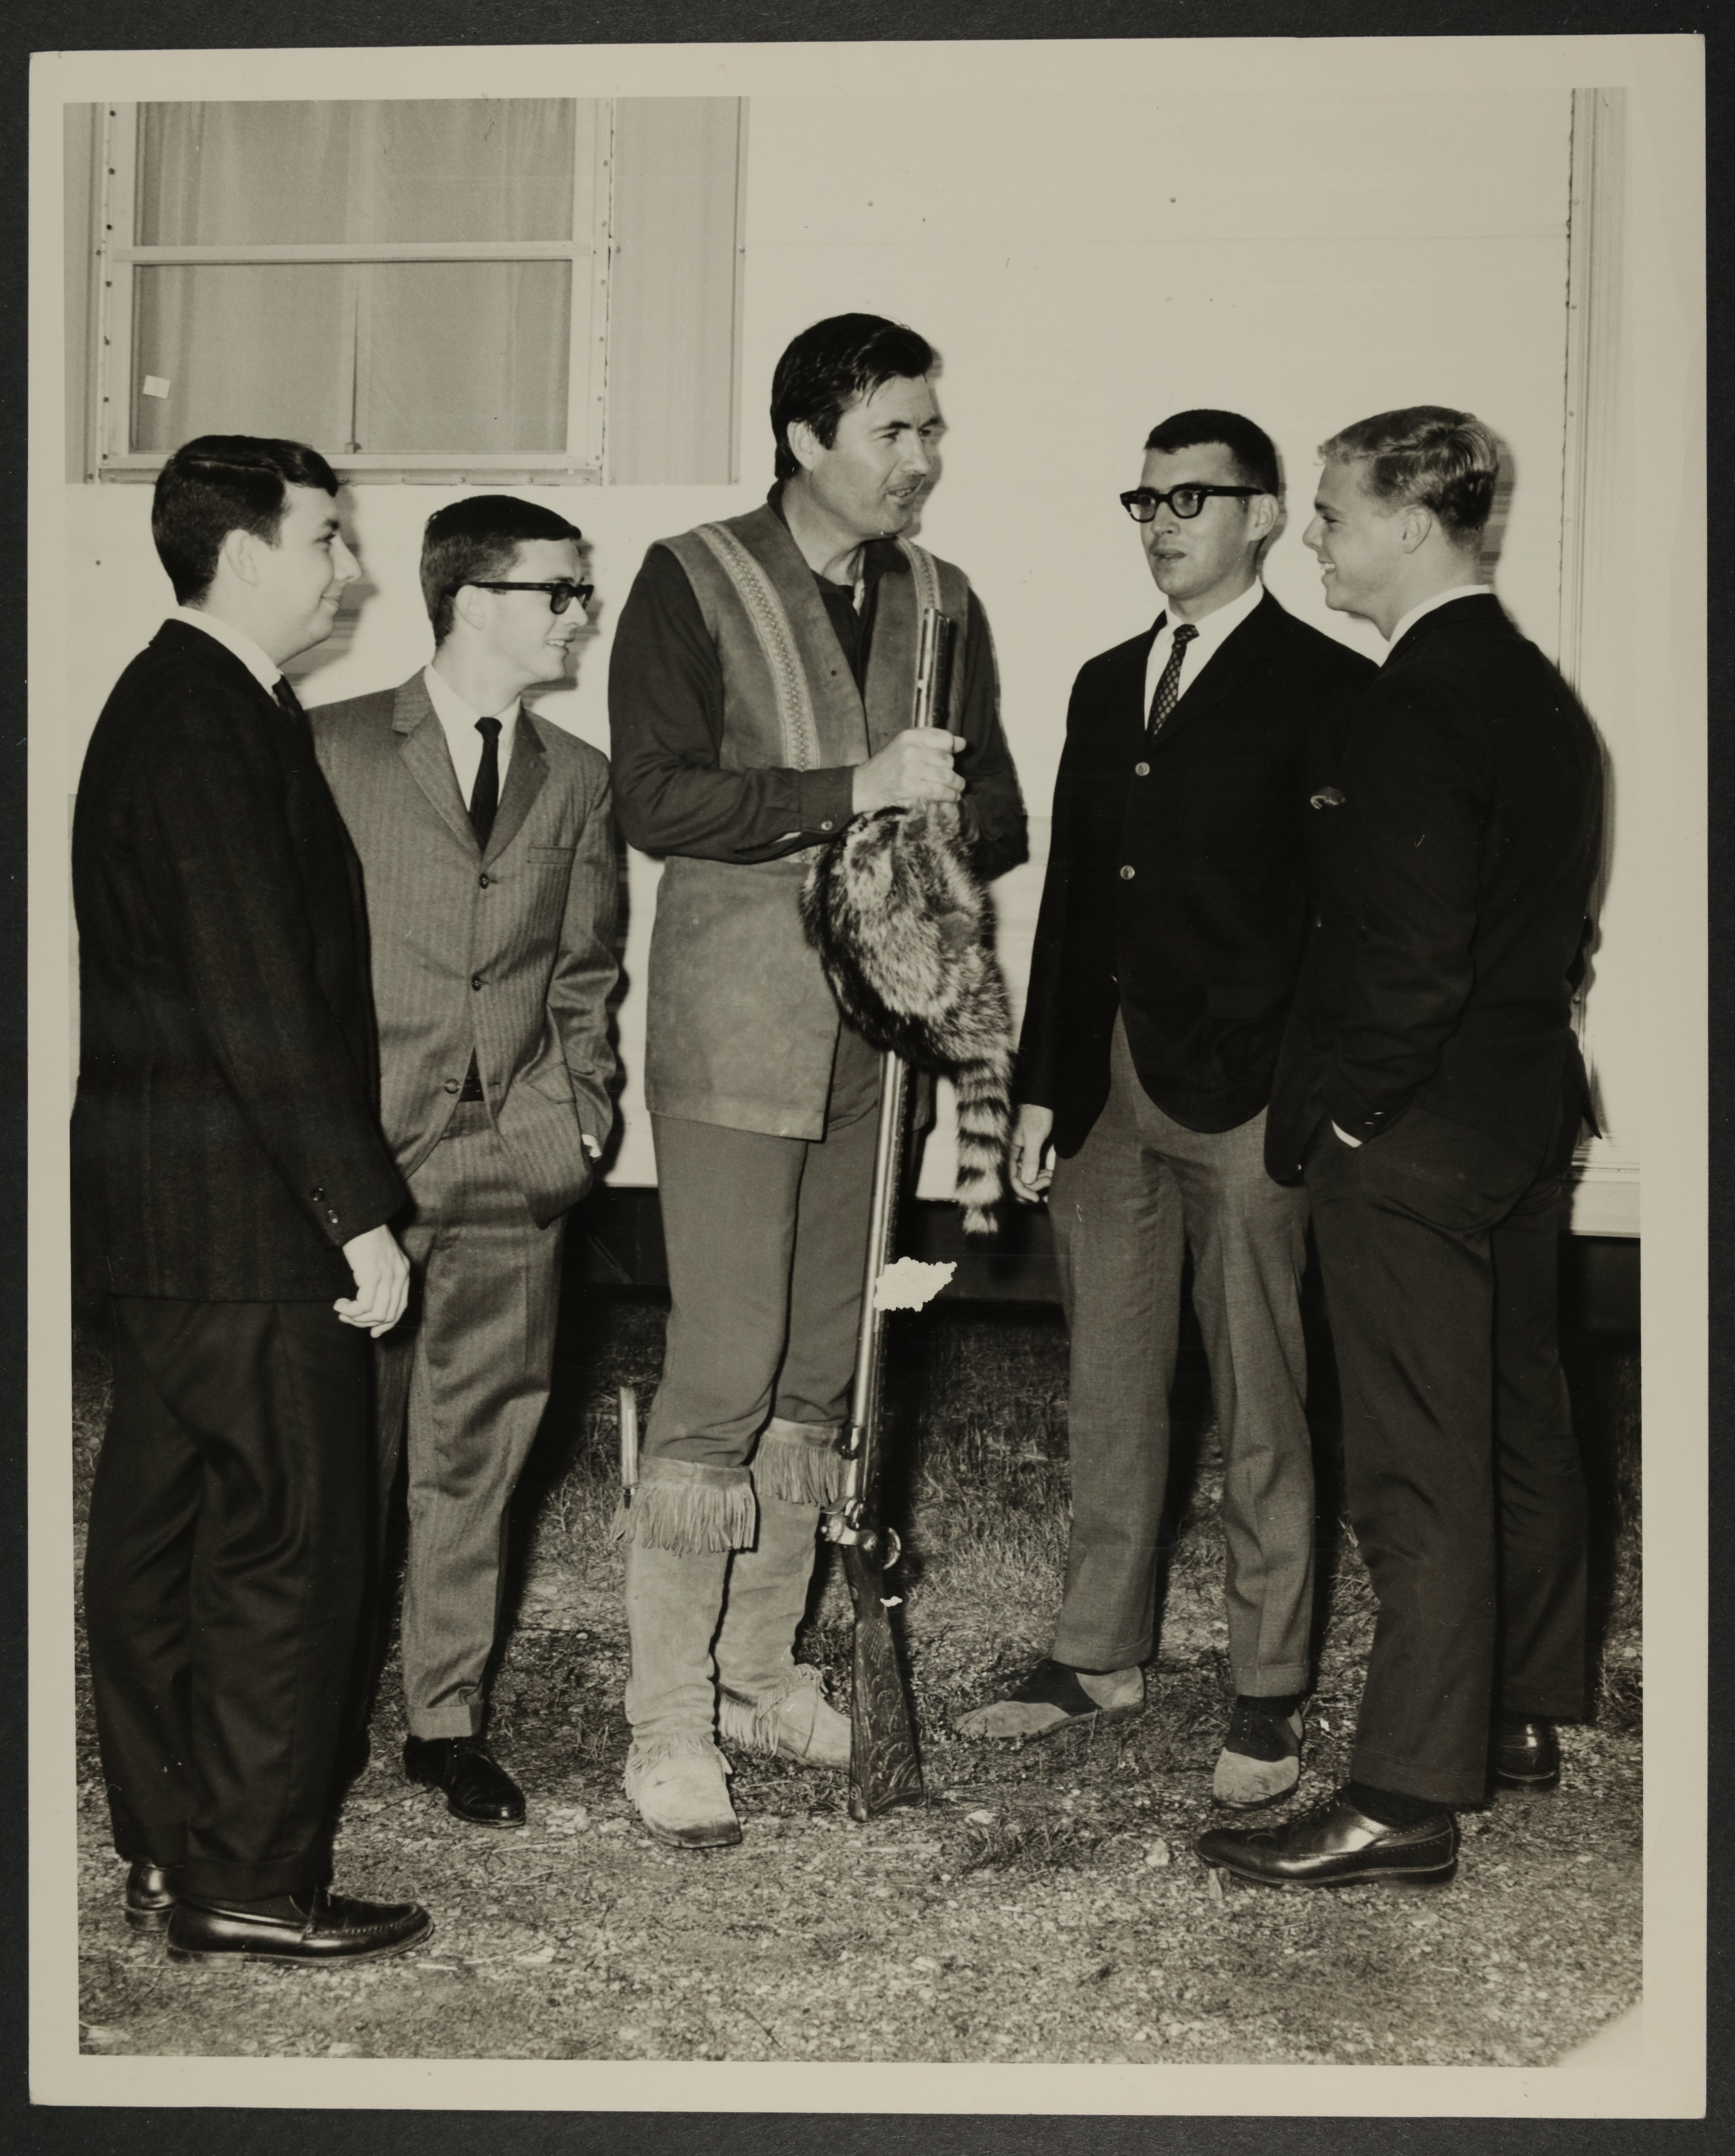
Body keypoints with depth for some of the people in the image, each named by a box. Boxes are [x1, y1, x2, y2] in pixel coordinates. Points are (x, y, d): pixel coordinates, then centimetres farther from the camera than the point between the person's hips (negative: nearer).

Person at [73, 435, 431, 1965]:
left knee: (163, 1527, 14)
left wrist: (342, 1188, 18)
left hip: (158, 1207, 11)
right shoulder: (213, 731, -17)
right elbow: (262, 1001, -22)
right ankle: (252, 1883, 8)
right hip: (242, 1218, -11)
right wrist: (361, 1209, -18)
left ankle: (171, 1852, 26)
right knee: (292, 1546, -2)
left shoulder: (172, 707, 16)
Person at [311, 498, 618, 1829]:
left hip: (514, 1168, 3)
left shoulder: (577, 781, 13)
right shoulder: (331, 752, 2)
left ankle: (450, 1722, 19)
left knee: (474, 1462, 7)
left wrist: (578, 1109, 3)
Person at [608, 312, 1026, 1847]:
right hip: (735, 1037, -5)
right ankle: (668, 1724, 4)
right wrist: (856, 793, -20)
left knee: (821, 1374, 11)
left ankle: (759, 1672, 25)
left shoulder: (941, 603, 12)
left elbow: (995, 812, 13)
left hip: (877, 1035, 6)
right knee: (723, 1377, -7)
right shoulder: (694, 585, -3)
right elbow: (655, 798, -14)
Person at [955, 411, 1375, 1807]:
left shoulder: (1326, 688, -4)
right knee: (1110, 1388, 13)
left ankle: (1270, 1695, 13)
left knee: (1262, 1407, 2)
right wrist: (1042, 1085, 12)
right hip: (1106, 1083, 6)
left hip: (1246, 1089, -6)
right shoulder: (1107, 686, 16)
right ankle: (1101, 1654, 26)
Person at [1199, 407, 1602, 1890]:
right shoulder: (1538, 692, 11)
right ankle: (1526, 1716, 34)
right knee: (1518, 1426, 19)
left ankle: (1408, 1800, 2)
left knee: (1419, 1474, -5)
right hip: (1527, 1109, 10)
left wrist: (1347, 1114, -14)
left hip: (1413, 1144, -10)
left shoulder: (1414, 709, -19)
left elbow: (1410, 951, -25)